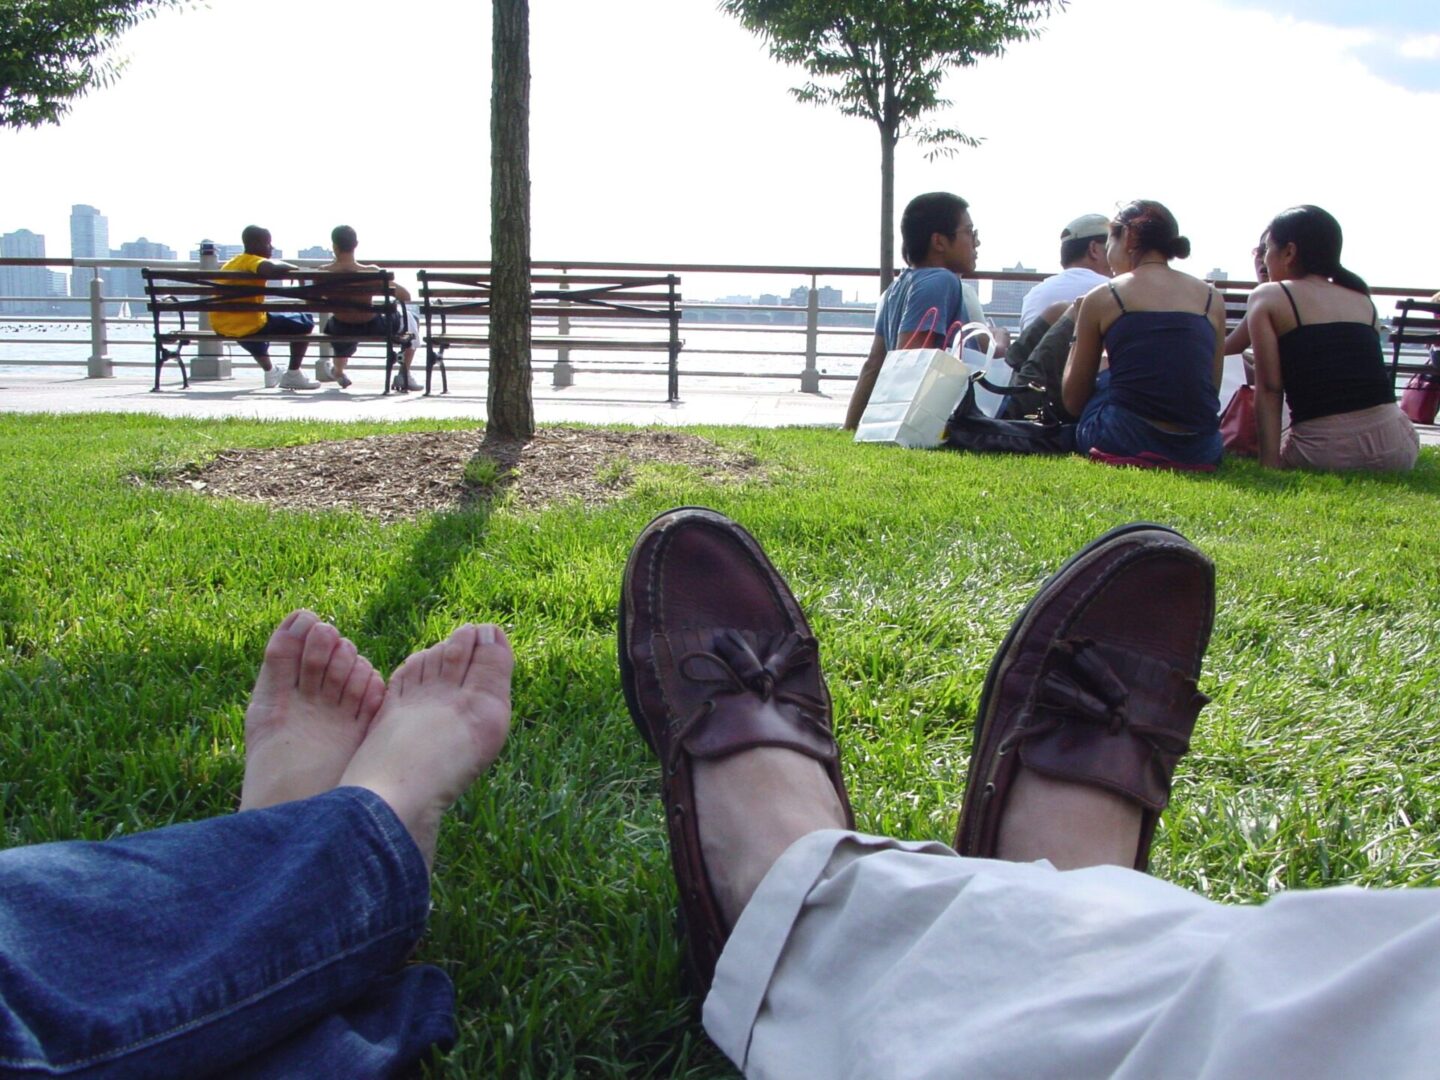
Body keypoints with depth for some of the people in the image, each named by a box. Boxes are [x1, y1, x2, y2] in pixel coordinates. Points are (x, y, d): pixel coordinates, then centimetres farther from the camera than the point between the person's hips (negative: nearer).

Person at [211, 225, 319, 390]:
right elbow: (274, 268, -33)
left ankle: (269, 372, 45)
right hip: (247, 326, -9)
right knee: (306, 322, 4)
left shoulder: (231, 264, 16)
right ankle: (293, 375, 5)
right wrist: (296, 270, -15)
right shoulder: (253, 261, -11)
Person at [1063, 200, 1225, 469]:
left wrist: (1077, 337, 24)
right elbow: (1211, 387, 16)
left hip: (1126, 445, -4)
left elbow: (1073, 401, 9)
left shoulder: (1101, 298, 3)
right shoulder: (1212, 298, 10)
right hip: (1200, 454, 4)